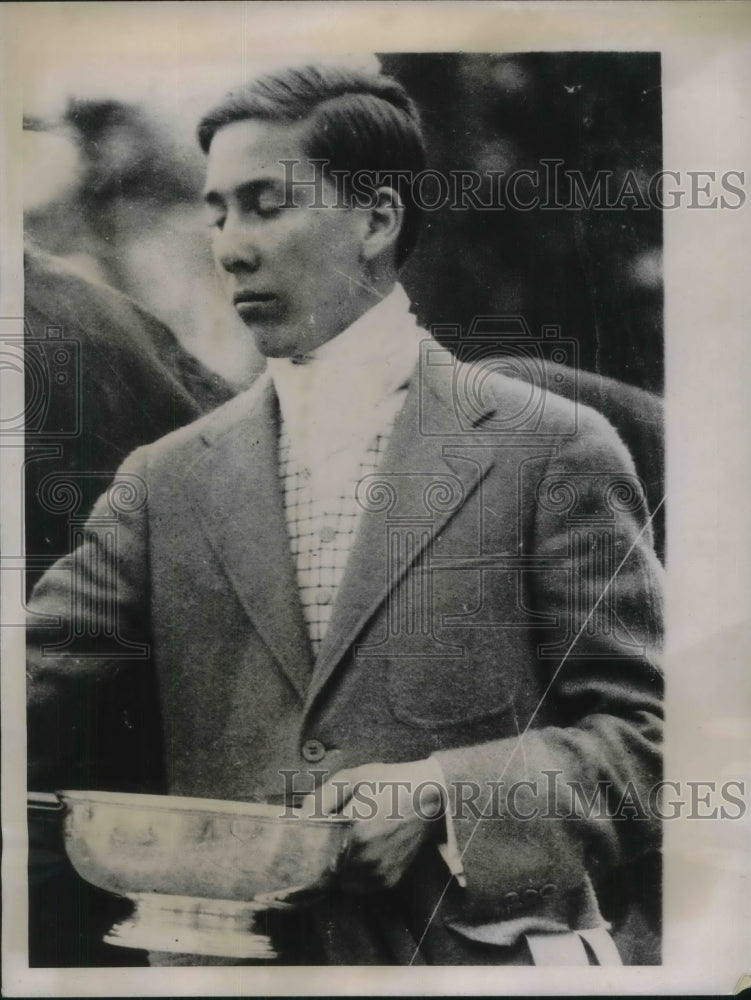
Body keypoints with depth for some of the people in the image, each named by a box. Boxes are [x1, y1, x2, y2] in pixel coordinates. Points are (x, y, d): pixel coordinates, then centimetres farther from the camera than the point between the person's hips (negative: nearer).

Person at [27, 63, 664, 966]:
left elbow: (644, 736, -6)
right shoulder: (169, 480, 3)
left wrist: (443, 793, -18)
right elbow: (34, 699, 0)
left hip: (477, 947, -2)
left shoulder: (550, 451, -6)